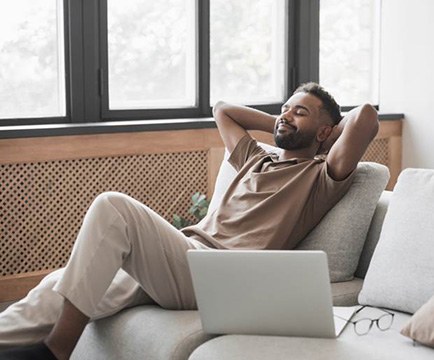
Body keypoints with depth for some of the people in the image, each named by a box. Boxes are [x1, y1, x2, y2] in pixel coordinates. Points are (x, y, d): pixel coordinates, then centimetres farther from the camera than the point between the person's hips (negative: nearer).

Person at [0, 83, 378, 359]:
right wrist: (280, 128, 37)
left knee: (113, 207, -27)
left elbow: (367, 117, -5)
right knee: (65, 285, -12)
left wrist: (330, 132, 15)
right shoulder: (258, 160, 31)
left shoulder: (320, 177, 10)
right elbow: (222, 108, 44)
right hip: (183, 257, 8)